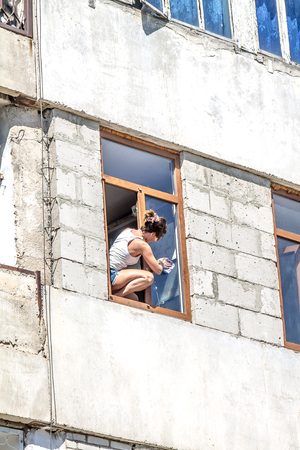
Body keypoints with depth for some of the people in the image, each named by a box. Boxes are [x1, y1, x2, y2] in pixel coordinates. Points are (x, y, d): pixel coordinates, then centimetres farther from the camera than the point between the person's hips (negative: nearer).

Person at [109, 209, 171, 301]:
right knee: (148, 277, -23)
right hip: (111, 277, -9)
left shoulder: (127, 230, 11)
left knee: (134, 298, 21)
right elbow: (158, 271, -4)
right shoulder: (143, 245, -12)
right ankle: (114, 296, -22)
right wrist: (161, 264, 19)